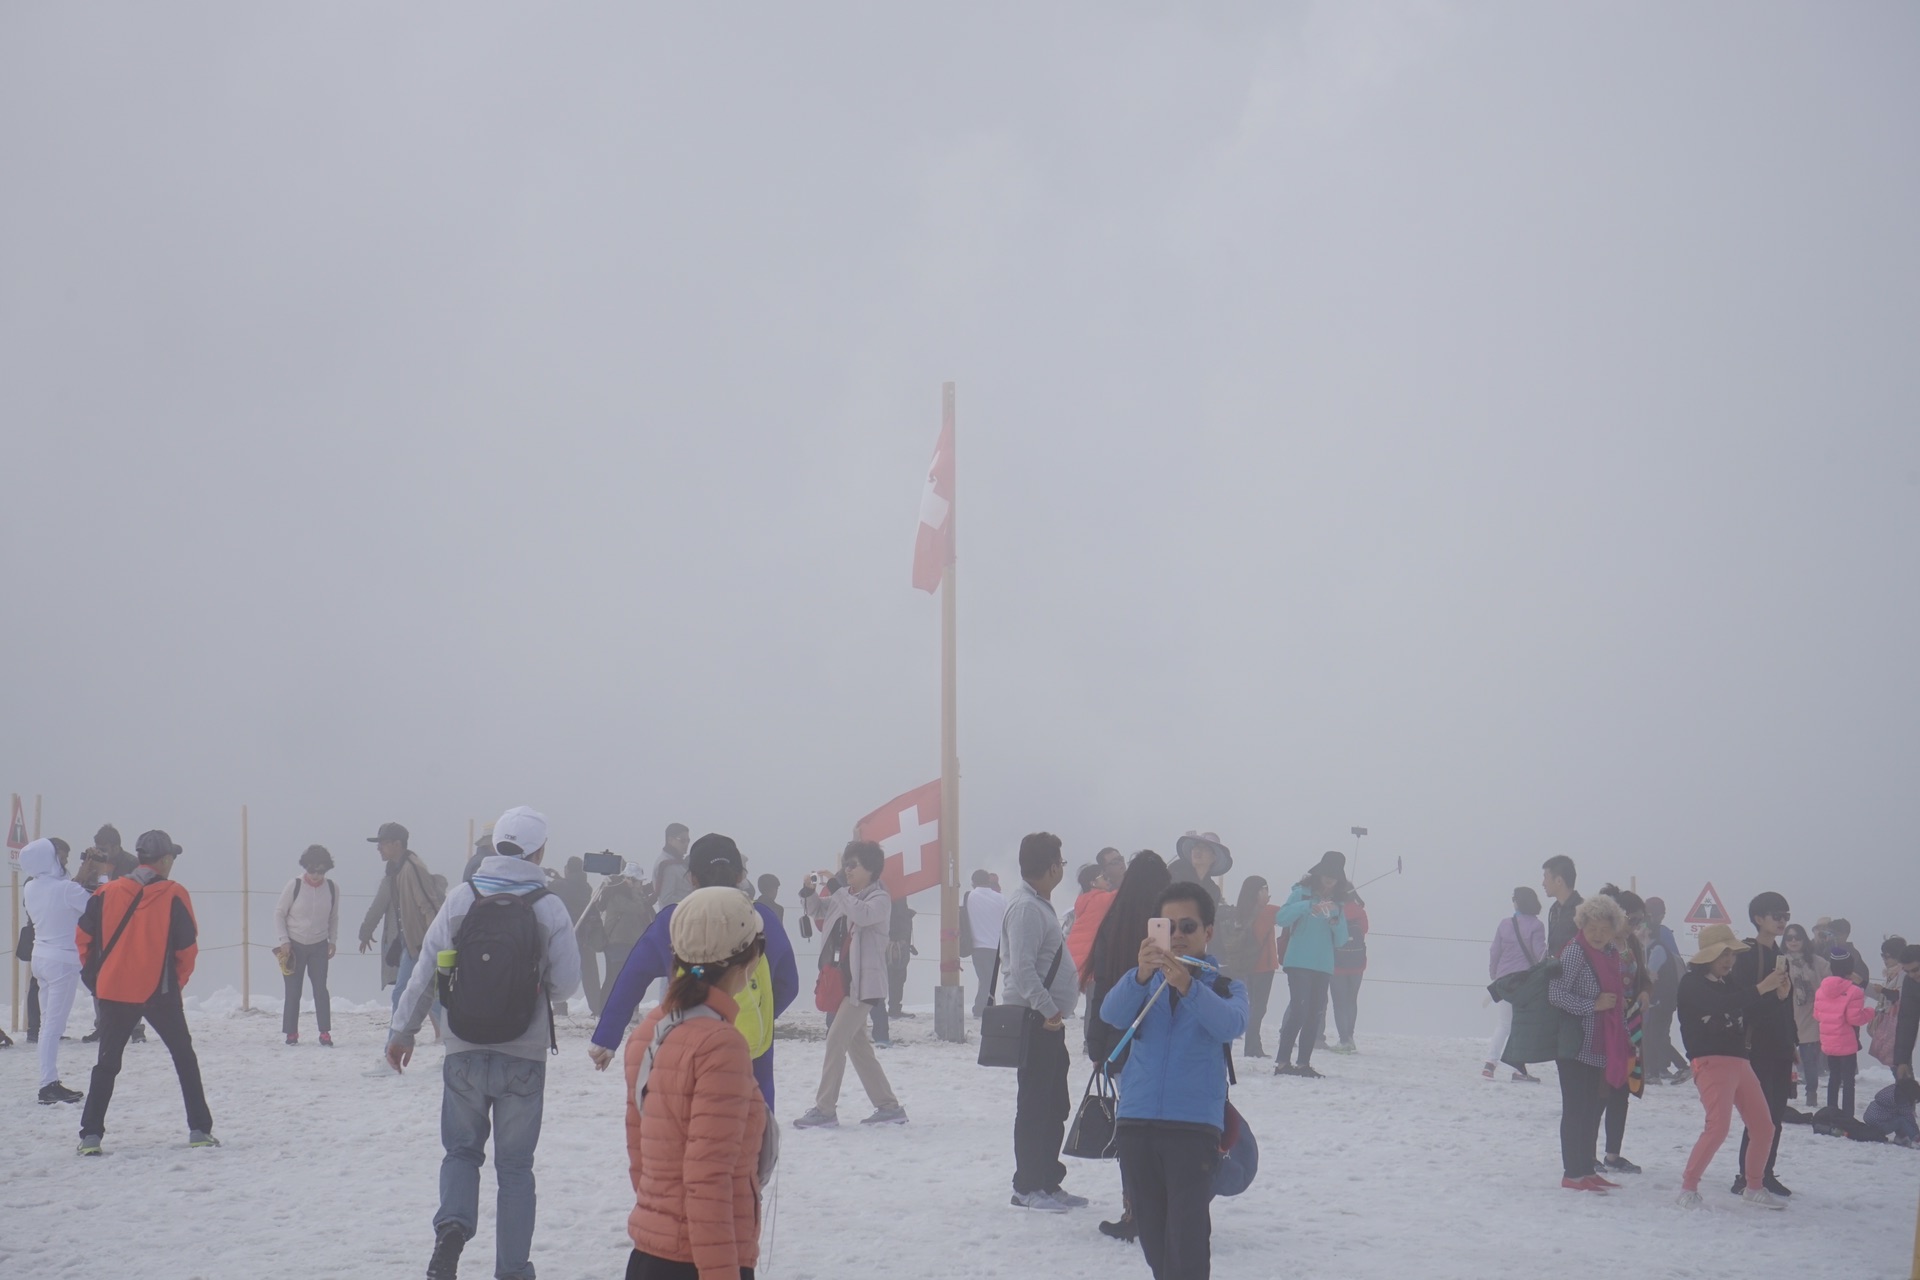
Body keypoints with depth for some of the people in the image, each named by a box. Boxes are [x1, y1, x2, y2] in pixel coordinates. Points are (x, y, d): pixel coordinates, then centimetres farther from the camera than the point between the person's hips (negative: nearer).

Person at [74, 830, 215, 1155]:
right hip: (160, 992, -2)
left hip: (114, 991, 2)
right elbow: (187, 946, -6)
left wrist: (95, 971, 16)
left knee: (107, 1063, 10)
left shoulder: (109, 893, 1)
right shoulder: (174, 896, -6)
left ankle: (91, 1135, 1)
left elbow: (83, 936, 3)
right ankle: (199, 1129, 9)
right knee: (184, 1058, 12)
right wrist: (179, 980, 10)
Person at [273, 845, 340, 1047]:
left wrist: (333, 941, 3)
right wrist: (284, 940, -10)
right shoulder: (294, 885, -13)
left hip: (319, 946, 2)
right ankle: (291, 1033, 10)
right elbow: (279, 913, -4)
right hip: (294, 945, -2)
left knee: (321, 989, -4)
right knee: (293, 991, 1)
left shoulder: (332, 888, -4)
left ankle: (325, 1032, -1)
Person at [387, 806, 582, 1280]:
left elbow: (427, 969, -2)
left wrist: (402, 1031, 9)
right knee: (514, 1164, 11)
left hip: (464, 1054, 1)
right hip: (524, 1056, -1)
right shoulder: (548, 907, -8)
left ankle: (452, 1226, -9)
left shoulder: (462, 898, -4)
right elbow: (566, 981, -6)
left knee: (461, 1150, 17)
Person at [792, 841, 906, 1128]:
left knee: (836, 1040, -14)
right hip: (842, 981, 9)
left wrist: (837, 888, -26)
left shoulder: (880, 899, -8)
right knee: (857, 1045, 12)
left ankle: (825, 1109, -12)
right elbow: (815, 909, 24)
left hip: (863, 983, -9)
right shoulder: (843, 896, 13)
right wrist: (809, 891, 3)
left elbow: (862, 914, -29)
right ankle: (888, 1107, 19)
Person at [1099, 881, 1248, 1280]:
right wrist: (1140, 975, -29)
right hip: (1135, 1124, 3)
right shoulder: (1145, 982, 11)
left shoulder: (1226, 987, 6)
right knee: (1152, 1234, 12)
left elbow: (1231, 1025, -17)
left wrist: (1188, 987, -33)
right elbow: (1112, 1014, -9)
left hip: (1194, 1126, -3)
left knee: (1188, 1240, -14)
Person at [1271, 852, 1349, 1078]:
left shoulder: (1338, 903, 15)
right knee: (1299, 1008, -16)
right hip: (1299, 963, -5)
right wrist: (1308, 906, -24)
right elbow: (1281, 917, -13)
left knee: (1315, 1013, 2)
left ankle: (1304, 1063, 5)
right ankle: (1282, 1061, -17)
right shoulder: (1302, 893, 2)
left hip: (1324, 966, 5)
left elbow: (1340, 941, 12)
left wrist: (1337, 923, -8)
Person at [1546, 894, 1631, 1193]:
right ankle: (1573, 1174, 1)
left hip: (1604, 1046, 8)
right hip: (1578, 1047, -8)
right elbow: (1556, 994, -20)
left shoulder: (1611, 954, 12)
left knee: (1595, 1107, 13)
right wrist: (1593, 1005, -20)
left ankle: (1587, 1168, 22)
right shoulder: (1574, 952, -14)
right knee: (1576, 1109, -4)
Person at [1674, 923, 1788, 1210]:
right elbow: (1719, 1004, -25)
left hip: (1739, 1061, 8)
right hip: (1711, 1062, -8)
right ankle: (1688, 1187, -11)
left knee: (1764, 1127, 10)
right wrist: (1761, 988, -27)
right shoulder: (1692, 984, -7)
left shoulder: (1730, 980, 15)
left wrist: (1778, 991, -5)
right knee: (1718, 1126, -21)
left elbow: (1755, 1010, 13)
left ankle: (1754, 1187, 26)